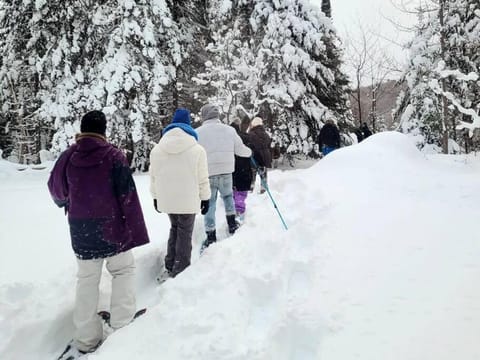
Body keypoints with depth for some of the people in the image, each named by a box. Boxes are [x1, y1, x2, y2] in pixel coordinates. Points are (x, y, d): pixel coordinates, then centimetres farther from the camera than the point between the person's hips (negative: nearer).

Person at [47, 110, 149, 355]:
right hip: (112, 227, -3)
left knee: (87, 280, 15)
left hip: (81, 231, 3)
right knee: (123, 271, 16)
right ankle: (122, 327, 10)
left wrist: (65, 202, 36)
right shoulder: (114, 156, -11)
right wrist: (136, 232, -9)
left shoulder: (67, 157, -1)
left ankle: (86, 339, 19)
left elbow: (56, 190, 13)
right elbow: (128, 197, -14)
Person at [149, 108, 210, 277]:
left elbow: (153, 177, 6)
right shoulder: (197, 150, -9)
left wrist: (156, 197, 18)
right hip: (188, 200, -4)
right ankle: (180, 270, 11)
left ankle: (170, 266, 23)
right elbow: (202, 179, -6)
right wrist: (205, 198, 6)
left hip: (166, 199, 4)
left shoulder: (156, 150, 0)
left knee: (174, 228, 22)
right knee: (185, 233, 8)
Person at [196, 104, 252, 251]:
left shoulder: (197, 132, -5)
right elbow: (240, 149, 8)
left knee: (209, 204, 7)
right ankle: (232, 224, 27)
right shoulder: (229, 129, 2)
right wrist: (250, 152, 28)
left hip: (207, 174, -2)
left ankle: (211, 236, 8)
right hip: (226, 172, 2)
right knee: (228, 196, 27)